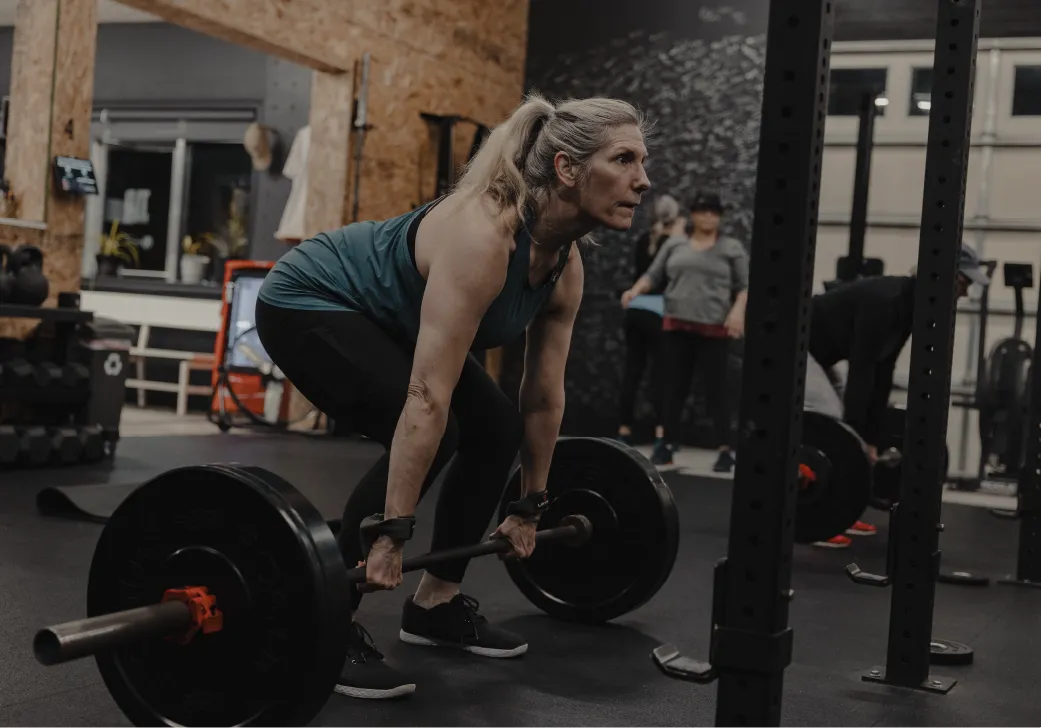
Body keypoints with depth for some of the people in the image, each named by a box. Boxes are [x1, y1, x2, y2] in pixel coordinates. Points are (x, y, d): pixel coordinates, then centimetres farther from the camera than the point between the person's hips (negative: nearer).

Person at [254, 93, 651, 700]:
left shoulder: (566, 264, -9)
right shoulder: (483, 235, -36)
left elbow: (545, 397, 1)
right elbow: (428, 398, -39)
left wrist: (530, 508, 7)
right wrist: (391, 533, -38)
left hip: (383, 316, 9)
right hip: (309, 303, -9)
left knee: (497, 429, 1)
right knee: (425, 436, -24)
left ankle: (436, 603, 14)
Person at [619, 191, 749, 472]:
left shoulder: (732, 248, 5)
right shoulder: (674, 244, 11)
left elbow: (745, 285, 3)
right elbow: (654, 275, 11)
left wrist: (738, 310, -14)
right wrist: (636, 290, -7)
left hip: (714, 329, -3)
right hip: (677, 325, 3)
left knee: (716, 388, -3)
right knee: (674, 386, 7)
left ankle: (725, 450, 0)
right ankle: (668, 444, 15)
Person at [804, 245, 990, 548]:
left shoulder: (907, 307, 3)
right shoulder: (885, 300, -27)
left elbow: (882, 373, 8)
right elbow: (861, 370, -31)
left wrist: (871, 439, 9)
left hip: (815, 351, 11)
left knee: (848, 424, 10)